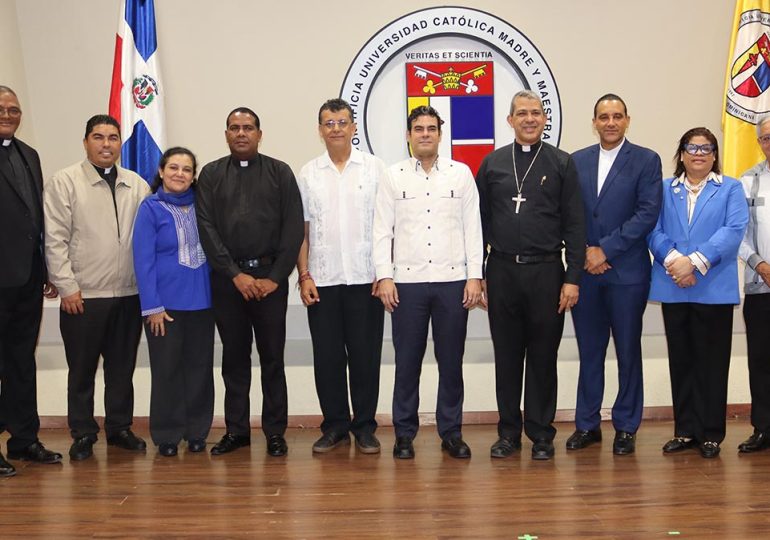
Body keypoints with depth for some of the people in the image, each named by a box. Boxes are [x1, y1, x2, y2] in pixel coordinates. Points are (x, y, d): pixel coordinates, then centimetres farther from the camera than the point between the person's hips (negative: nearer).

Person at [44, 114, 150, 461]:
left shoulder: (137, 185, 9)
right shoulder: (64, 182, -2)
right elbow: (55, 239, -6)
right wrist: (67, 286, -10)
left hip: (130, 293, 3)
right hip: (83, 296, -3)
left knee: (122, 367, 13)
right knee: (82, 369, 7)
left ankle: (119, 427, 26)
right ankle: (82, 433, 20)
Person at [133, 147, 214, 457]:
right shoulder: (151, 208, -4)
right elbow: (143, 260, -7)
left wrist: (217, 292, -1)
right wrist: (152, 306, -11)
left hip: (201, 301, 3)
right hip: (166, 303, -3)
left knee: (200, 367, 9)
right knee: (167, 370, 5)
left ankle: (197, 432, 21)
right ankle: (167, 435, 18)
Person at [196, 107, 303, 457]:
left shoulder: (279, 172, 5)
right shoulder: (211, 175, 8)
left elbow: (293, 228, -1)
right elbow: (206, 228, 0)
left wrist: (274, 277, -8)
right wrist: (235, 274, -9)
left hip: (270, 277, -1)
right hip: (227, 278, 1)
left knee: (272, 356, 3)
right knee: (234, 357, 8)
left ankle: (275, 432, 11)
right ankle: (236, 430, 18)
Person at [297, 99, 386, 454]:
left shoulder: (375, 168, 3)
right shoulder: (308, 174, 8)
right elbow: (302, 229, 8)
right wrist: (304, 276, 1)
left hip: (366, 279, -2)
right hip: (322, 281, 2)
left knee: (365, 355, 3)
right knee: (327, 357, 6)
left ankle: (365, 427, 15)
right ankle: (335, 426, 19)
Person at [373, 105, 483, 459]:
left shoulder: (461, 173, 7)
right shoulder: (393, 177, 6)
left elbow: (473, 228, 4)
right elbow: (382, 231, 3)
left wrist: (474, 276, -2)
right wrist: (384, 277, -5)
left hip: (453, 281, 1)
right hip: (407, 282, 0)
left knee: (451, 360, 6)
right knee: (407, 360, 4)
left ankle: (451, 432, 17)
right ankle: (404, 433, 15)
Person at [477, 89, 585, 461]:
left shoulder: (561, 164, 3)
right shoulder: (492, 164, 8)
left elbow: (574, 225, 0)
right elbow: (481, 222, 9)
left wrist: (573, 278, -6)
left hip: (546, 272, -1)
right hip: (502, 271, 2)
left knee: (543, 356, 5)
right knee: (507, 356, 8)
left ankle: (541, 434, 16)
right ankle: (509, 432, 19)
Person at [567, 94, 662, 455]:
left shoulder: (646, 160, 0)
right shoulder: (576, 161, 10)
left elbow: (648, 213, -9)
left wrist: (606, 249, -13)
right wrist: (584, 252, -8)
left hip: (627, 273, -3)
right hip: (586, 272, 3)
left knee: (628, 353, 6)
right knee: (589, 351, 10)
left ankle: (626, 427, 17)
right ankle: (587, 424, 20)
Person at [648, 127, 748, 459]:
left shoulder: (730, 189, 7)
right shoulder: (665, 190, 13)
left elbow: (734, 230, -8)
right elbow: (654, 230, 0)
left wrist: (696, 262, -19)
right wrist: (672, 260, -18)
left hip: (713, 289, -2)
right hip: (673, 289, 2)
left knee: (712, 362, 2)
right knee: (680, 360, 8)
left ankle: (711, 433, 12)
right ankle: (685, 430, 18)